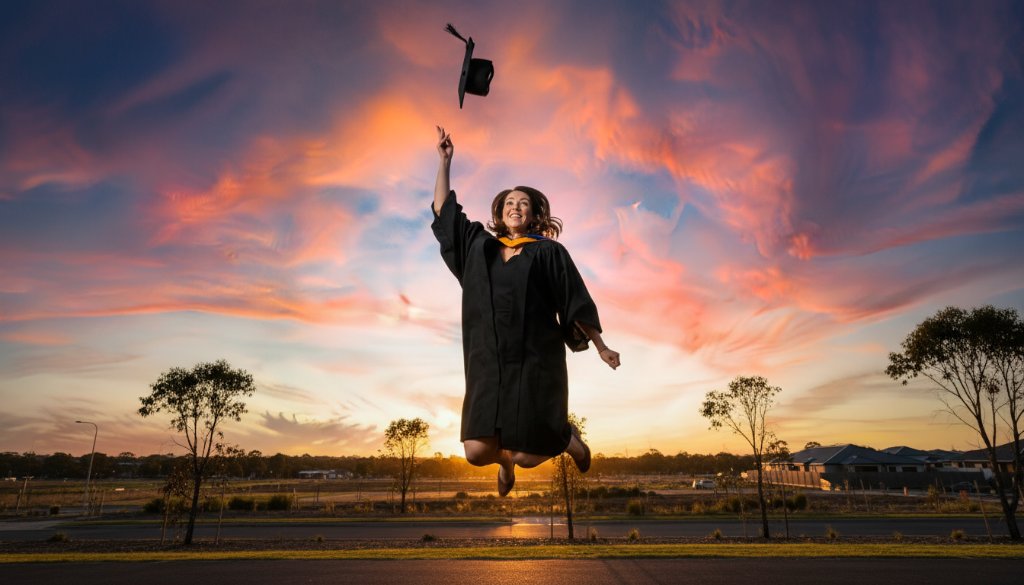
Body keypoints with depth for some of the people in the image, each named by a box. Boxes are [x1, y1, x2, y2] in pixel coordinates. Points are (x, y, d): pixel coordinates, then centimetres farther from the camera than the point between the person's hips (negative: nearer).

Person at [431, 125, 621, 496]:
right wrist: (445, 160, 13)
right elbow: (443, 211, 16)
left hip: (536, 360, -3)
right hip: (488, 363, 3)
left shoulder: (548, 252, 4)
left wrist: (601, 347, 7)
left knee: (526, 456, -5)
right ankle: (505, 459, 30)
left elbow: (576, 302, 5)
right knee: (476, 452, -8)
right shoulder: (479, 246, 13)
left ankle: (569, 438, 29)